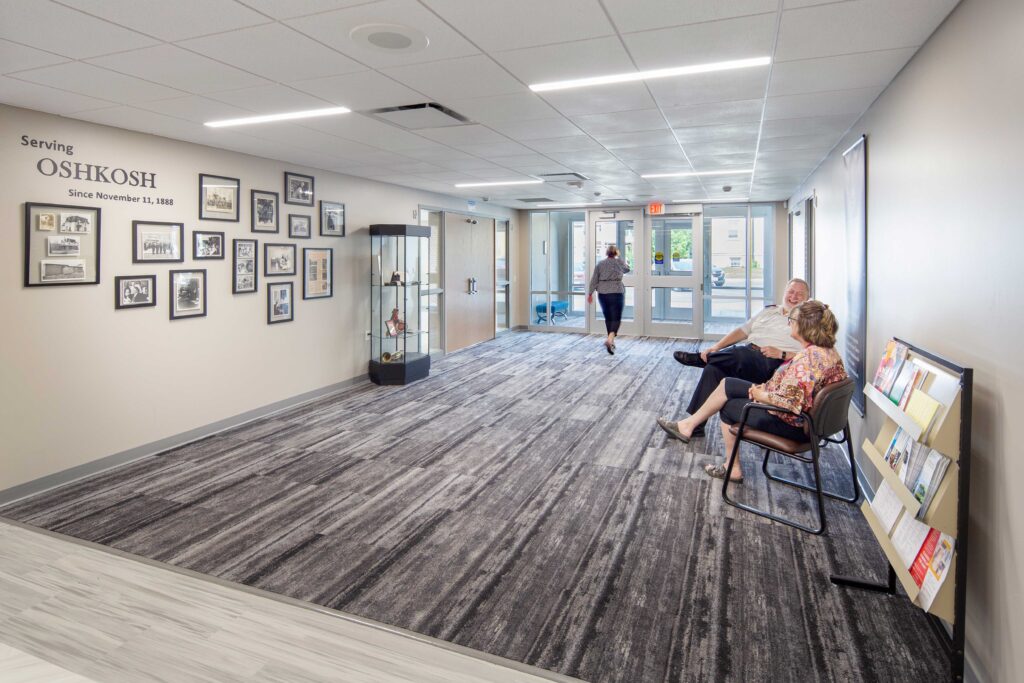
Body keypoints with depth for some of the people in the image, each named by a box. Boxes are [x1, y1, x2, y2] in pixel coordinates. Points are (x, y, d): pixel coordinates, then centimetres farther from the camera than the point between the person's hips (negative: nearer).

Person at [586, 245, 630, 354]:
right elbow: (627, 269, 23)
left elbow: (594, 280, 3)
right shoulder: (620, 262, 2)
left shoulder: (600, 264, 6)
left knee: (608, 318, 14)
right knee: (616, 318, -4)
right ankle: (610, 339, -25)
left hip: (602, 294, 3)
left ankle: (611, 341, 22)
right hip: (616, 293, -3)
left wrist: (590, 293, 8)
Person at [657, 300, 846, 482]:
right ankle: (689, 425, 17)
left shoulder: (808, 357, -28)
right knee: (727, 385, 7)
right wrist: (766, 387, 1)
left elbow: (788, 402, -32)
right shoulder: (830, 351, 3)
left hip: (790, 425, -9)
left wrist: (761, 395, -13)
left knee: (728, 406, 10)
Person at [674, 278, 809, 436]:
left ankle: (700, 358, -13)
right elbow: (741, 331, 20)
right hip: (748, 355, 6)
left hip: (771, 364, -5)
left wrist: (781, 354, -16)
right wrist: (715, 347, 6)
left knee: (737, 353, -38)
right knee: (713, 368, -23)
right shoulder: (769, 311, 26)